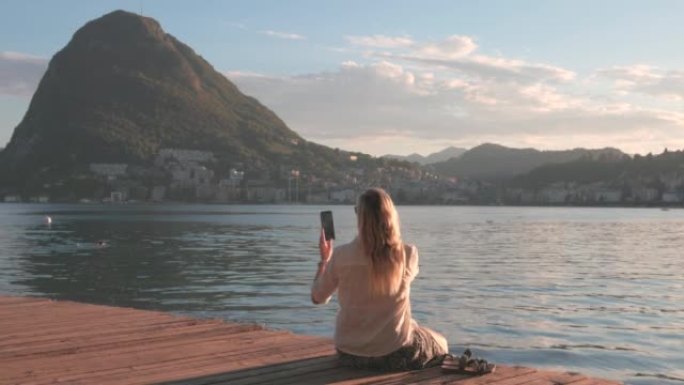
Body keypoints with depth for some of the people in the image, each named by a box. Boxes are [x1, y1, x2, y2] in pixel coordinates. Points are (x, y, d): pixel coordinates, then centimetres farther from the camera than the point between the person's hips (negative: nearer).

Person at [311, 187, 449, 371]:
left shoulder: (341, 255, -16)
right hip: (395, 354, -2)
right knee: (439, 345, 29)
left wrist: (324, 259, 10)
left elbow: (318, 298, -1)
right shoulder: (408, 254, -14)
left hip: (350, 353, 2)